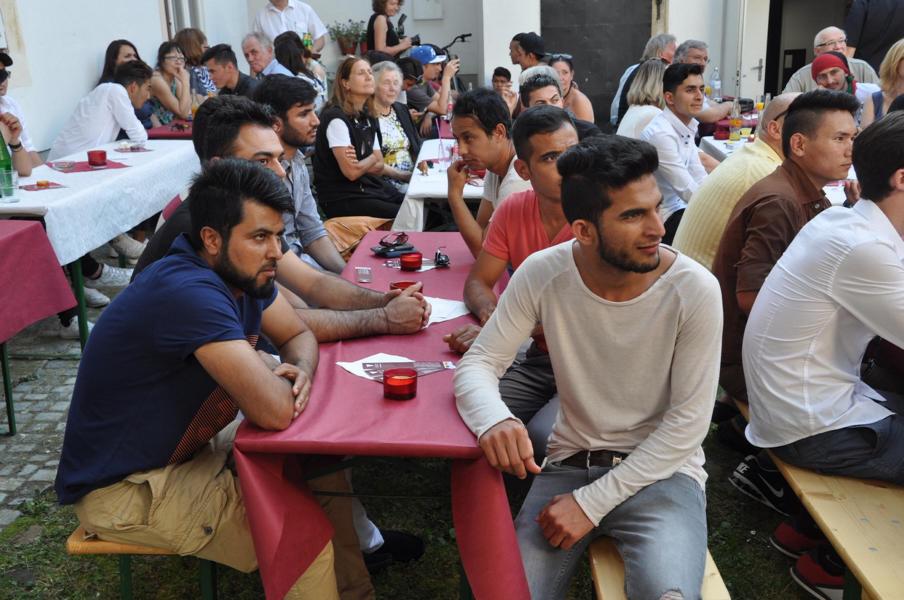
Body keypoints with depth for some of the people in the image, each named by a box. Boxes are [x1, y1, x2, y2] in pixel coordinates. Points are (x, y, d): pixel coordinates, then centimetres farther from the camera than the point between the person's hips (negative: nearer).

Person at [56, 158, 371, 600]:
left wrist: (298, 372, -14)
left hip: (190, 445, 9)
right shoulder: (190, 291, -32)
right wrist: (270, 376, -13)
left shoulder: (242, 271, -4)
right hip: (123, 487, -9)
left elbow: (299, 335, 9)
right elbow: (274, 411, -37)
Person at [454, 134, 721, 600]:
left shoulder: (694, 290, -16)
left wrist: (592, 502, -17)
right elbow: (477, 365, -7)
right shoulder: (541, 274, -11)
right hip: (570, 462, 2)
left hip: (659, 469, -2)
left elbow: (688, 421, -12)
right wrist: (495, 420, -32)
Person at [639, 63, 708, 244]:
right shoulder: (661, 134, -23)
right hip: (657, 219, -8)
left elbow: (700, 179, 5)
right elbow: (689, 191, -23)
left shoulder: (685, 126, 5)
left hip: (675, 206, 8)